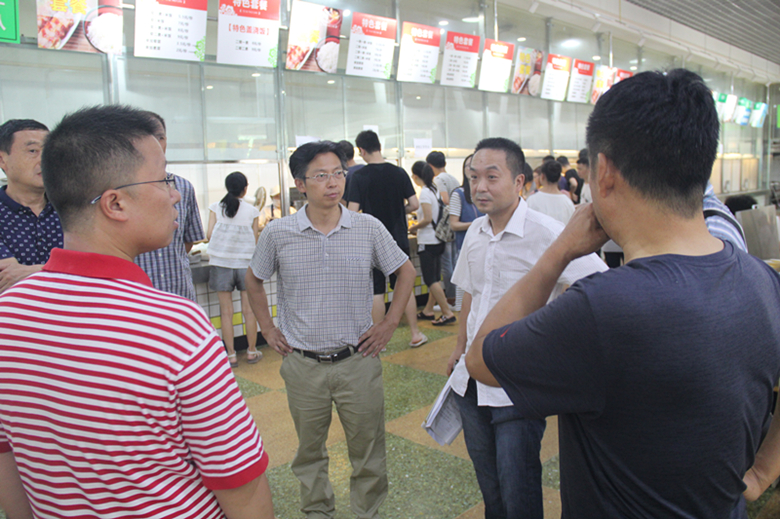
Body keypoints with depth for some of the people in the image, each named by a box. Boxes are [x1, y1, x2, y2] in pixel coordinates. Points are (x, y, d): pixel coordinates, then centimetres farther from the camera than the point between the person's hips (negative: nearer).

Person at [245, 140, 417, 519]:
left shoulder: (369, 228, -6)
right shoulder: (277, 233, -4)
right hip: (302, 364, 1)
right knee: (309, 452, 18)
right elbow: (254, 280, 12)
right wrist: (268, 329, 7)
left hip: (358, 360, 0)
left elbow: (406, 271, 7)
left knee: (368, 452, 12)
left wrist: (390, 324, 1)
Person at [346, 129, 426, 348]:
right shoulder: (399, 172, -1)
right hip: (399, 239, 3)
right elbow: (414, 204, 0)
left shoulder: (359, 176, -11)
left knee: (376, 292, 5)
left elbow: (352, 211, -16)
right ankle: (416, 334, 20)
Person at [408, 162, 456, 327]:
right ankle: (428, 310, 23)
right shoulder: (435, 189, 11)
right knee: (435, 278, 13)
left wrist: (413, 228, -5)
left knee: (430, 280, -6)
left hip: (427, 241, -9)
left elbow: (428, 219, -20)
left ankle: (448, 313, -7)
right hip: (437, 240, 9)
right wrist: (418, 226, 19)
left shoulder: (424, 192, -14)